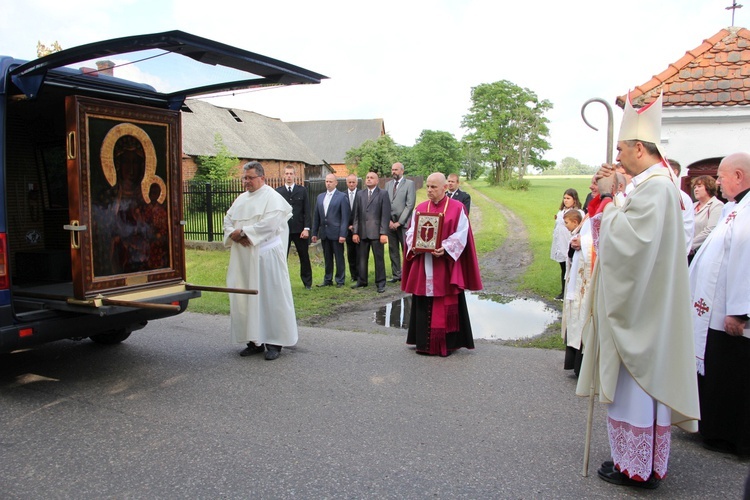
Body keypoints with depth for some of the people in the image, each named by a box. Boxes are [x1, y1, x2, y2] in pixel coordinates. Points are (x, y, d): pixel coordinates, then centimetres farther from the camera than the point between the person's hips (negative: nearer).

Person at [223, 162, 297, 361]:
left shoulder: (272, 197, -6)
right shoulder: (241, 199, 17)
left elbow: (269, 224, -19)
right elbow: (228, 219, 14)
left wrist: (242, 231, -15)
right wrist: (234, 234, -8)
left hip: (265, 256, -7)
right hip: (243, 257, 7)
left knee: (269, 296, -3)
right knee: (244, 297, 7)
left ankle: (274, 342, 6)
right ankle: (255, 340, 17)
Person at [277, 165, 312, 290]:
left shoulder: (302, 190, 4)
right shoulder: (278, 191, 3)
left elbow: (306, 210, 2)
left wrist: (306, 228, -6)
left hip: (299, 229, 1)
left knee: (304, 257, 9)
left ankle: (307, 282, 21)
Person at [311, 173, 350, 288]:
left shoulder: (342, 197, -4)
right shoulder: (320, 197, 12)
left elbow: (345, 217, -8)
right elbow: (316, 216, 13)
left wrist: (343, 234, -14)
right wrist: (314, 233, 9)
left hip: (336, 233, -5)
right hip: (324, 233, 5)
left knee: (339, 258, 3)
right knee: (327, 258, 12)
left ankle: (340, 280, 13)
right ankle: (328, 280, 20)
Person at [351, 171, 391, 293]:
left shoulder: (383, 194, 1)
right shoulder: (360, 194, 13)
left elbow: (385, 215, -5)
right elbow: (356, 214, 11)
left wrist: (384, 233, -12)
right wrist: (355, 232, 3)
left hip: (376, 232, -4)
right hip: (362, 232, 4)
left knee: (379, 258, 1)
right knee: (362, 258, 9)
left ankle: (380, 283, 10)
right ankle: (362, 281, 20)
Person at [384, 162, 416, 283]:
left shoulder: (409, 183, -2)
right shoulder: (388, 184, 14)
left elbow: (410, 205, -8)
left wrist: (399, 222, -11)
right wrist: (389, 221, -3)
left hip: (403, 223, -5)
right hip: (390, 223, 5)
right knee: (393, 250, 9)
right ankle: (396, 274, 18)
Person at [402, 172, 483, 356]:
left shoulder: (457, 208, -2)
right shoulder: (420, 208, 9)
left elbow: (461, 235, -7)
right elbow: (411, 232, 8)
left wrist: (445, 249, -21)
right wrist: (414, 245, -13)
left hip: (447, 265, -3)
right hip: (424, 266, 4)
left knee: (447, 305, 1)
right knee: (424, 305, 7)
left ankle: (448, 343, 13)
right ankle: (424, 343, 18)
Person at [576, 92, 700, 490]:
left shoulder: (655, 187, -19)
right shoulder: (651, 183, 13)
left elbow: (625, 239, -25)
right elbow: (627, 235, 15)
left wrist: (607, 197, -14)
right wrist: (607, 195, 4)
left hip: (639, 308, -10)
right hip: (638, 303, 10)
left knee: (635, 381, 0)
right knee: (638, 380, 16)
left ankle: (637, 468, 13)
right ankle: (636, 458, 28)